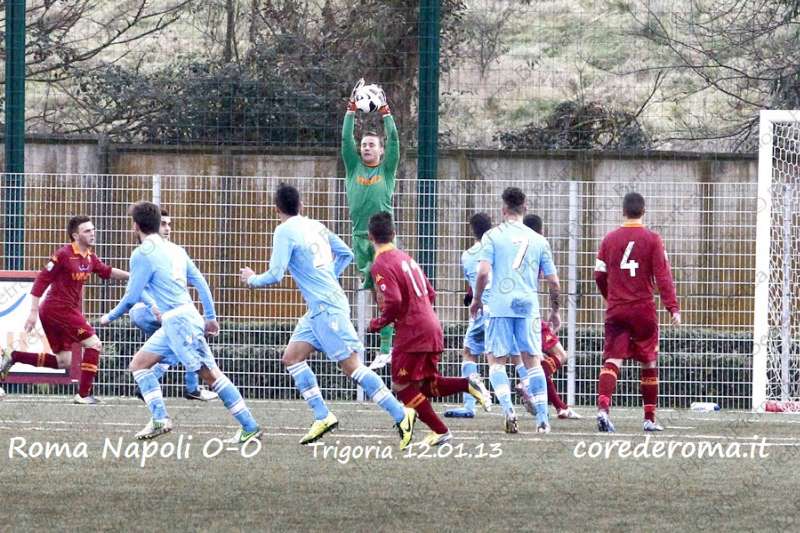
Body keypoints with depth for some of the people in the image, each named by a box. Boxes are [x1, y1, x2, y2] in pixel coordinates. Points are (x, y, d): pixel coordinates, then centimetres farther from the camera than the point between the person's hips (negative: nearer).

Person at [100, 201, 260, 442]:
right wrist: (210, 317, 19)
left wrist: (110, 317, 9)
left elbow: (131, 297, -7)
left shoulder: (142, 254, -9)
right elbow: (200, 282, 14)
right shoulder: (175, 249, 15)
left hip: (178, 321, -9)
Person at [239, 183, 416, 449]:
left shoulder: (285, 232, -11)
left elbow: (274, 275, -13)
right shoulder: (316, 226, 13)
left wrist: (252, 279, 6)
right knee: (292, 357, 10)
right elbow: (346, 254, 19)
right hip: (318, 309, 9)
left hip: (327, 308, -9)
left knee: (352, 366, -9)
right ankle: (322, 417, 7)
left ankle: (401, 414, -10)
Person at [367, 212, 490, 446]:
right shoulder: (407, 258, 17)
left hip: (411, 332, -9)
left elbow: (393, 302, -23)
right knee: (427, 385, 16)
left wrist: (377, 323, -7)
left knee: (402, 386, 2)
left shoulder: (381, 265, -10)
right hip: (433, 328, 9)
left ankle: (440, 431, -1)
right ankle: (468, 384, -4)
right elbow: (431, 294, 19)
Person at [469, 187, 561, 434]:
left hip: (500, 305, -2)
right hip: (529, 305, 2)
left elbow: (483, 272, -9)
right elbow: (554, 281, 10)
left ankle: (508, 408, -17)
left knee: (496, 361, 5)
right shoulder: (538, 240, 10)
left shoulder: (493, 236, 0)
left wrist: (477, 300, 7)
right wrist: (555, 310, 25)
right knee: (533, 362, 8)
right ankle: (542, 420, 3)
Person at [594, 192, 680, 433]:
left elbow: (599, 276, 9)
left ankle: (603, 407, -29)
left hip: (615, 311, 2)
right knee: (649, 364, 11)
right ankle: (649, 419, 16)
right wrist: (673, 307, -9)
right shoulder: (652, 239, -3)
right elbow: (663, 276, -9)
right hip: (644, 309, -1)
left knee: (612, 360, -5)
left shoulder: (609, 240, 5)